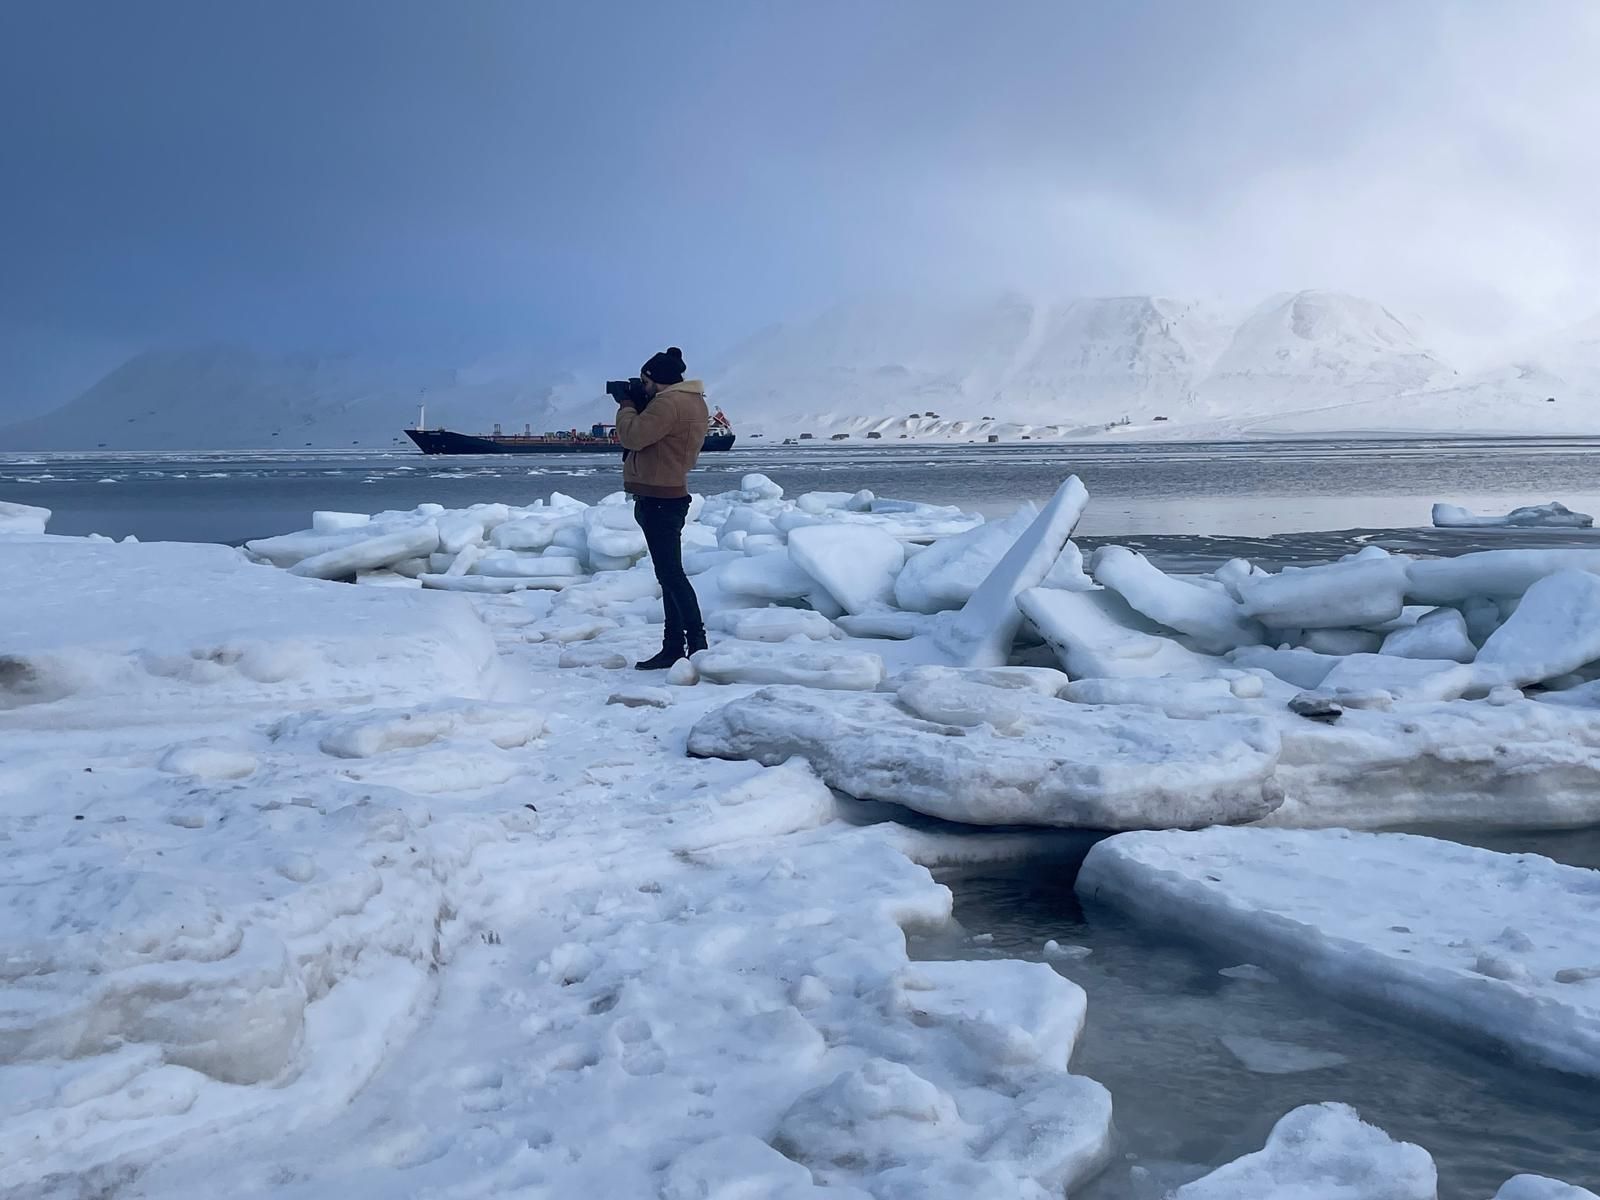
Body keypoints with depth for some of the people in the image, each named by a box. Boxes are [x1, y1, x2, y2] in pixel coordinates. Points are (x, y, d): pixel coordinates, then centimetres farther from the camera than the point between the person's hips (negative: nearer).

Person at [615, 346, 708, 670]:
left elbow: (633, 436, -21)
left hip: (659, 500, -11)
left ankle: (697, 642, -10)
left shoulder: (668, 403, -17)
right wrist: (636, 407, 6)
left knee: (670, 573, -10)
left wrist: (627, 406, -4)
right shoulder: (691, 401, 16)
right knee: (669, 573, 12)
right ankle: (673, 647, 17)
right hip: (668, 497, 11)